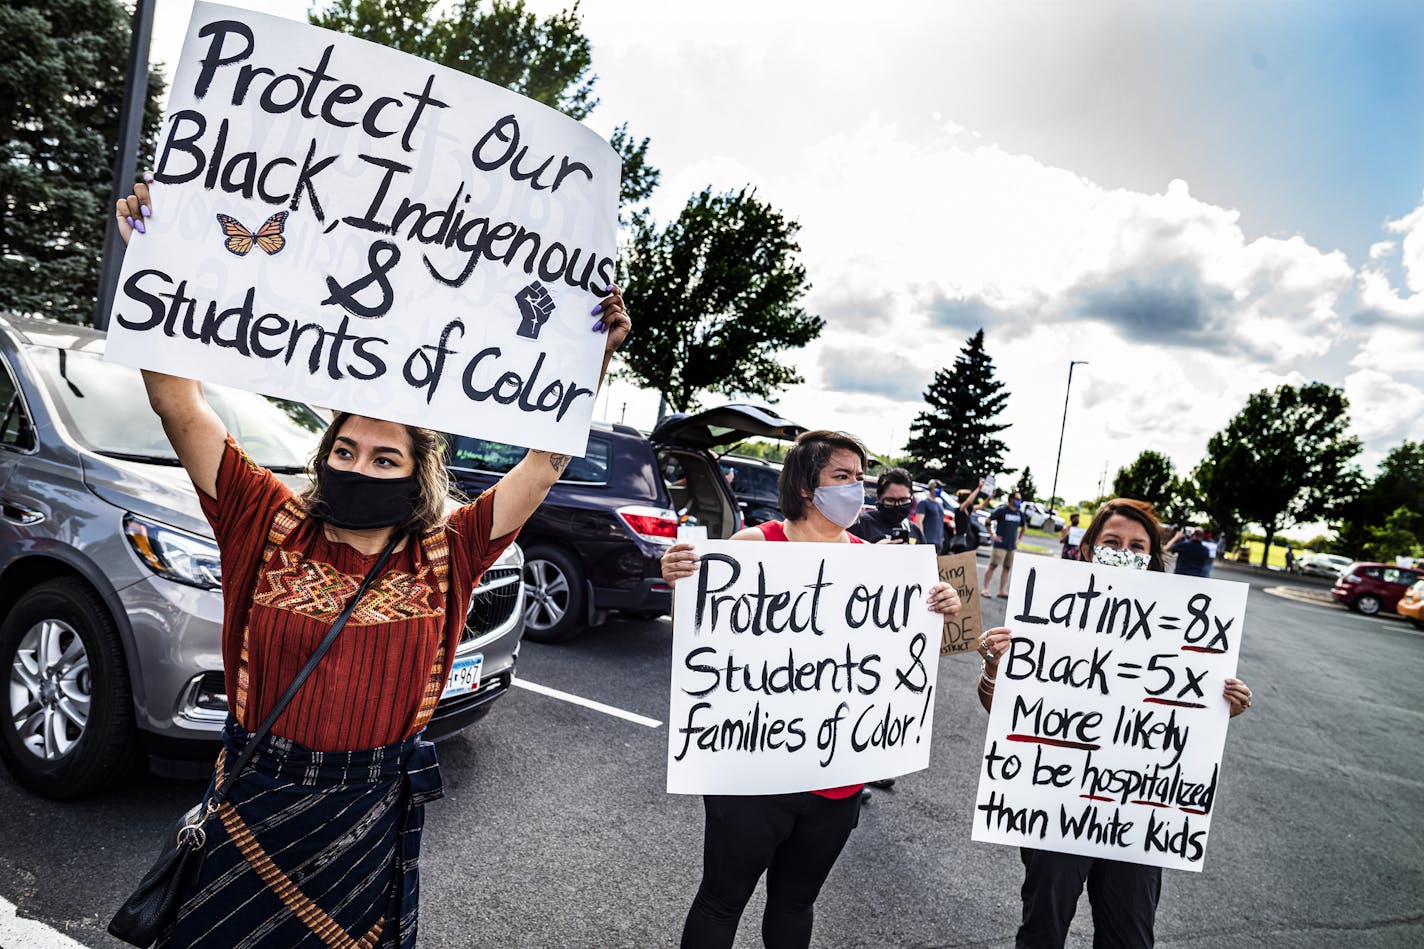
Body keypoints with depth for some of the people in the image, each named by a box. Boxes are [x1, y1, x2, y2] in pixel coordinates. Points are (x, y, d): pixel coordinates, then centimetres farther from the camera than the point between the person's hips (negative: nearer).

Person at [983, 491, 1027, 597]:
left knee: (1007, 568, 7)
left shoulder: (1019, 514, 10)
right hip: (1000, 544, -6)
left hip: (1012, 546, 6)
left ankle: (1002, 591, 13)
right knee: (993, 565, -6)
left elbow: (1024, 527, 26)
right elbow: (988, 521, -7)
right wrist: (992, 535, -9)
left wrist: (1018, 539, 18)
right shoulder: (1001, 510, -7)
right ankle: (985, 589, -2)